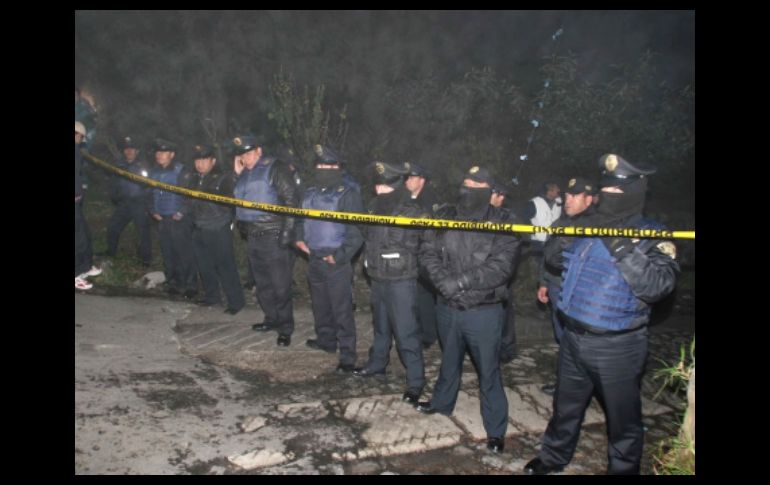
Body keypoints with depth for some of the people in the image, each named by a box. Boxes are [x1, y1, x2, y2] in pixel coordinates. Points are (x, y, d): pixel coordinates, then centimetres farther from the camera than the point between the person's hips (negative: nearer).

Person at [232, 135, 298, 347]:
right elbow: (238, 199, 21)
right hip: (253, 236, 8)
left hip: (273, 235, -8)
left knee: (280, 285, -3)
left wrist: (287, 231, -19)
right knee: (262, 283, 16)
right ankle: (272, 319, 31)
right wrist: (238, 175, 9)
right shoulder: (246, 173, 15)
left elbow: (290, 199, -14)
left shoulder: (274, 168, -8)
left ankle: (285, 329, 6)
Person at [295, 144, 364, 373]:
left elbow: (356, 230, -15)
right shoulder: (310, 190, 10)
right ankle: (326, 340, 39)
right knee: (320, 303, 20)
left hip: (336, 262, -7)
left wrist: (341, 256, -18)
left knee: (342, 309, -5)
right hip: (314, 258, 7)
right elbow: (301, 216, 25)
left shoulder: (347, 193, -12)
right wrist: (300, 237, 10)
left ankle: (347, 356, 2)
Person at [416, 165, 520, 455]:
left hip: (483, 312, -4)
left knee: (488, 371, 6)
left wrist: (461, 281, -24)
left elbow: (500, 268, -20)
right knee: (449, 360, 25)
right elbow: (428, 252, -3)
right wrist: (444, 282, -19)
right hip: (448, 308, 4)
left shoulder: (501, 225, -12)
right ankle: (442, 402, 47)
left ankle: (496, 429, 20)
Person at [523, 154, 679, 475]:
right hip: (573, 338, 5)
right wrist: (562, 240, -8)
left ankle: (622, 468, 34)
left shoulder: (652, 237, -9)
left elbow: (658, 286, -23)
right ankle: (553, 458, 43)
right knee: (566, 406, 23)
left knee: (622, 417, 12)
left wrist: (624, 250, -31)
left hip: (617, 346, -5)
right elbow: (554, 259, 13)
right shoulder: (589, 228, 6)